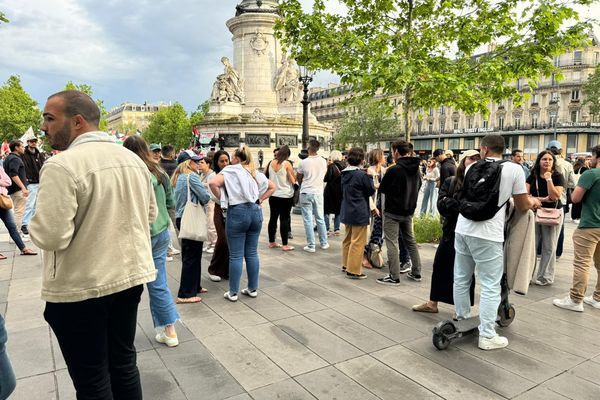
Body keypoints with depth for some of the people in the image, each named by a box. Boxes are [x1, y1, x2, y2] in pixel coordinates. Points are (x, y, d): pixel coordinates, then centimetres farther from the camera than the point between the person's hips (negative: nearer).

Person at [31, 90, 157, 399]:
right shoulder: (134, 160, 4)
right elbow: (150, 215, 12)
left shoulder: (61, 166, -18)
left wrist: (35, 222, 0)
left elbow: (50, 236, -21)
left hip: (80, 289, -6)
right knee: (123, 362, 20)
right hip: (131, 276, 7)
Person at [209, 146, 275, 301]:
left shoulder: (230, 170, -1)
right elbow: (272, 187, 22)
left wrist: (222, 199, -4)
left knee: (236, 255, 1)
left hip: (237, 211, -5)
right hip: (256, 211, 5)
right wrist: (260, 199, 15)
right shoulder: (255, 172, 15)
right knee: (252, 253, 12)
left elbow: (213, 183, -17)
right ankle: (253, 288, 20)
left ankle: (233, 293, 9)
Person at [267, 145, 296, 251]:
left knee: (273, 218, 13)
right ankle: (285, 245, 2)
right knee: (284, 219, -2)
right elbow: (293, 180, -11)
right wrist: (295, 182, 9)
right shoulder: (287, 164, -11)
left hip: (273, 195, 5)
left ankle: (271, 242, 22)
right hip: (285, 195, -5)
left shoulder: (271, 163, 4)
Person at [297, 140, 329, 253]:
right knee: (320, 218, 14)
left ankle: (311, 246, 3)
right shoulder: (323, 161, -2)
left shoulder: (304, 162, -11)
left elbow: (299, 178, 3)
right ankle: (324, 243, 21)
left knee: (308, 220, 2)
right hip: (318, 192, 4)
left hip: (306, 193, -3)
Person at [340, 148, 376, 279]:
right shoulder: (361, 175, -17)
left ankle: (346, 264, 30)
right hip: (359, 213, -8)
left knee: (348, 239, 19)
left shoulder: (344, 174, 6)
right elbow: (371, 191, -7)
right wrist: (370, 177, 5)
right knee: (358, 242, -2)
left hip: (347, 211, 8)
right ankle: (353, 271, 1)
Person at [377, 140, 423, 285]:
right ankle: (416, 272, 25)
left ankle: (394, 277, 2)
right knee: (410, 240, 18)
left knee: (392, 243, 0)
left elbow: (382, 189, -10)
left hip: (393, 212, -7)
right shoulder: (416, 170, 4)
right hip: (409, 211, 7)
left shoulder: (394, 170, -19)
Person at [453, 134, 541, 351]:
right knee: (490, 286, 3)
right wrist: (533, 202, 25)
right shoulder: (514, 169, -5)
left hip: (462, 230, 5)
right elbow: (522, 206, 0)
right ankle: (487, 336, 8)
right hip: (487, 236, -5)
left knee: (461, 279, 16)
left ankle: (462, 320, 31)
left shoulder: (471, 168, 9)